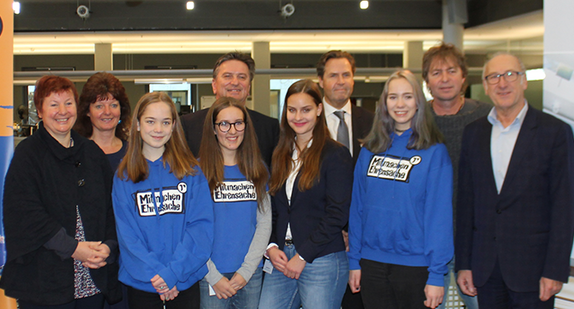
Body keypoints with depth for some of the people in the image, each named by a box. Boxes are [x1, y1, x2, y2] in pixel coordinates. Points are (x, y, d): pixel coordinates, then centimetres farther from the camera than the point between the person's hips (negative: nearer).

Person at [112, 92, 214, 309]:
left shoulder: (191, 171, 0)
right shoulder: (124, 176, 2)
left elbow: (202, 225, -6)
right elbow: (127, 233, -4)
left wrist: (173, 272, -16)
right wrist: (155, 274, -14)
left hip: (184, 281, 0)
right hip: (140, 283, 0)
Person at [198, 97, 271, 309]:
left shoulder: (258, 170, 7)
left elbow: (264, 223, 4)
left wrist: (246, 270, -5)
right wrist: (213, 276, -9)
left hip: (251, 275, 3)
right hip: (211, 276, -2)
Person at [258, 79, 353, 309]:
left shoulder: (336, 154, -5)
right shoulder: (280, 155, 13)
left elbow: (337, 214, -11)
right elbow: (272, 208, 14)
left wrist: (303, 255, -11)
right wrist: (271, 246, -1)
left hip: (322, 261, -5)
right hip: (281, 259, 5)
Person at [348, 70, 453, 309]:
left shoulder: (434, 152, -6)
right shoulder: (370, 150, 5)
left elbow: (440, 214, -9)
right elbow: (358, 206, 7)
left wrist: (437, 274, -12)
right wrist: (354, 260, 4)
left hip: (415, 264, -3)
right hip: (372, 262, 3)